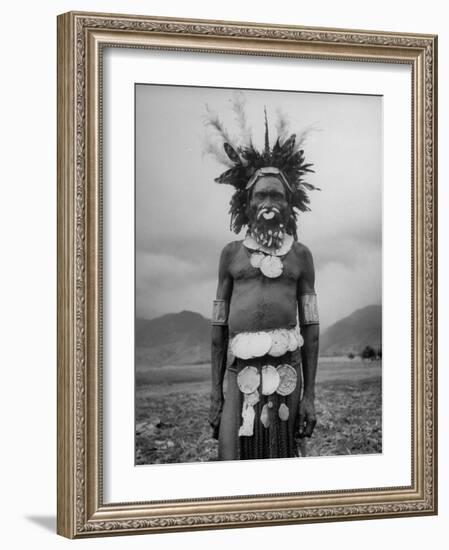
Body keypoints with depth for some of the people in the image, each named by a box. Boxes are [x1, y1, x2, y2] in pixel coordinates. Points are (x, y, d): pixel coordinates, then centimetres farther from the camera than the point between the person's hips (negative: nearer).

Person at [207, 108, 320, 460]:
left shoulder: (301, 254, 11)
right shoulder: (232, 253, 11)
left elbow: (311, 326, 9)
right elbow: (219, 327, 11)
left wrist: (310, 394, 3)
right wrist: (215, 395, 6)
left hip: (286, 367, 0)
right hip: (241, 367, 0)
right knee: (231, 465, -11)